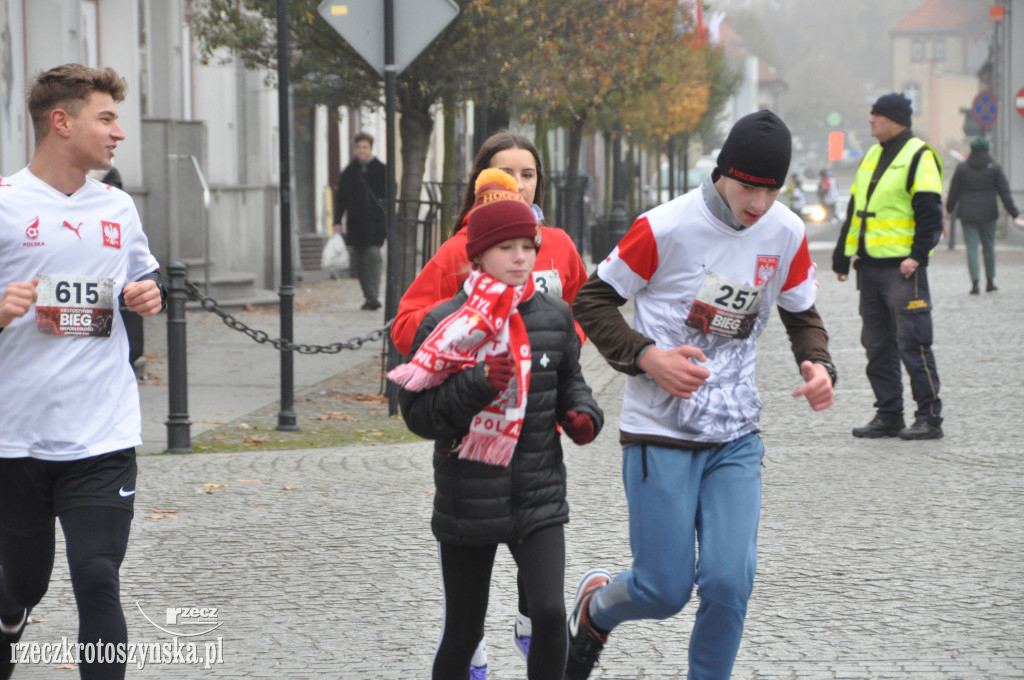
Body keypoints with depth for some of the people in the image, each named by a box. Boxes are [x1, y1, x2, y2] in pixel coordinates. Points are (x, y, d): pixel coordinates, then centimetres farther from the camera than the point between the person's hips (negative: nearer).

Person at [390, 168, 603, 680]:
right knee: (463, 633, 11)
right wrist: (477, 384, -23)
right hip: (467, 504, -2)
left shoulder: (555, 317, 1)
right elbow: (417, 413, -10)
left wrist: (582, 414, -2)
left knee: (549, 613, -14)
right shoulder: (447, 324, -9)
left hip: (539, 499, 2)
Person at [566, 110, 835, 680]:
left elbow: (802, 312, 17)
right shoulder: (666, 227, -14)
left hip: (737, 438, 4)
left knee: (730, 583, -8)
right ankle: (596, 605, 33)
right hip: (661, 434, -4)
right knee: (666, 591, -2)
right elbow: (592, 300, -4)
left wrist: (819, 364, -4)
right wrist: (646, 356, -19)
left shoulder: (787, 234, 0)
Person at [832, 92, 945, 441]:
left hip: (903, 267, -8)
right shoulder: (872, 156, 18)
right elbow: (855, 209, 22)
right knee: (877, 344, 9)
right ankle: (888, 415, 15)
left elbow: (929, 213, -13)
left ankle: (929, 417, -3)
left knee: (913, 342, -8)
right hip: (870, 265, 8)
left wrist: (916, 255, -21)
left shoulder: (919, 157, -7)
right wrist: (842, 255, 19)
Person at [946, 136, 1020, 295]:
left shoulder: (962, 168, 0)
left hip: (968, 214, 0)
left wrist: (950, 209, 21)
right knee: (989, 247, 13)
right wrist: (1013, 212, -3)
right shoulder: (994, 169, -1)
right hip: (988, 214, 0)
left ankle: (975, 283, -11)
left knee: (972, 247, -1)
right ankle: (990, 282, 19)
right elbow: (1005, 192, -4)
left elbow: (953, 192, 5)